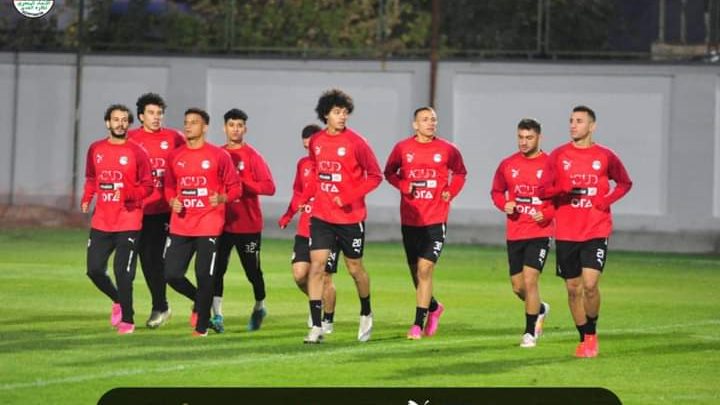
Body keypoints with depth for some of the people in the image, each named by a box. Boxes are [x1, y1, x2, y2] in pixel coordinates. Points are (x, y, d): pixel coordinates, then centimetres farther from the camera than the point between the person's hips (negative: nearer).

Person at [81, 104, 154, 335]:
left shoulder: (136, 153, -4)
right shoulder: (95, 150, 8)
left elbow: (147, 185, -1)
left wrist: (128, 193, -18)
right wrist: (86, 199, 6)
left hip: (128, 223, -4)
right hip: (101, 222, 5)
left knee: (123, 272, -8)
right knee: (94, 269, 3)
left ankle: (127, 320, 3)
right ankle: (118, 301, 29)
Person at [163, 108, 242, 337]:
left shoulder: (219, 156, -3)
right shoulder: (175, 157, 9)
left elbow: (235, 187, 1)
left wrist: (222, 198, -18)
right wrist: (172, 201, 0)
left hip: (208, 225, -4)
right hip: (180, 226, 4)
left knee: (204, 275, -6)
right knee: (171, 274, -1)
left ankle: (201, 326, 7)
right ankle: (199, 301, 28)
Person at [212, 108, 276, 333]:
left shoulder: (252, 156, -3)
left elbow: (269, 187, -12)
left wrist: (242, 185, -19)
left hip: (248, 224, -2)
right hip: (222, 222, 2)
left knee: (252, 270, 7)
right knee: (216, 269, -11)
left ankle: (259, 307, 32)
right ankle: (217, 316, -12)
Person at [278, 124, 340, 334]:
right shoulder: (303, 164, 9)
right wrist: (288, 215, 9)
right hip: (305, 230, 5)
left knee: (324, 277, -1)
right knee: (299, 274, -3)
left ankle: (327, 320, 17)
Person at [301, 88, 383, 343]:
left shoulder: (355, 143, -10)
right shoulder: (316, 142, 3)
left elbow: (375, 176, -7)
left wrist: (349, 197, -17)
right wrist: (305, 198, 8)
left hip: (350, 216, -3)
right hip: (321, 216, 3)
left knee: (355, 268, 10)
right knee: (316, 266, -9)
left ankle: (366, 314, 36)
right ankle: (316, 327, -8)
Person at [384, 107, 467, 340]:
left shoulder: (447, 150, 0)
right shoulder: (402, 148, 1)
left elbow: (460, 173, 16)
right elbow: (389, 172, 12)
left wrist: (451, 192, -1)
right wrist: (404, 185, -7)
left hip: (436, 220, -2)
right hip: (409, 220, 2)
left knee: (424, 269, -13)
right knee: (416, 272, 10)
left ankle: (418, 325, -10)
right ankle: (433, 308, 38)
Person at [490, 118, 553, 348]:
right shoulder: (508, 165, 5)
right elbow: (496, 191, 17)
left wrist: (546, 214, -17)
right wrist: (505, 205, -4)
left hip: (539, 232, -4)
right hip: (514, 233, 4)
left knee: (529, 280, -14)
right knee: (518, 287, 9)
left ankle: (530, 333, -2)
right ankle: (540, 310, 41)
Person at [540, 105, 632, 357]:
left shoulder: (605, 157, 1)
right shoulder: (558, 155, 3)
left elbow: (624, 183, 14)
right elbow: (543, 189, 2)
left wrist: (607, 200, -4)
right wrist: (564, 188, -18)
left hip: (596, 231, -2)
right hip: (566, 232, 2)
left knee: (590, 284, -15)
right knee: (573, 288, 6)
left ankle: (592, 333, 7)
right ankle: (584, 339, 21)